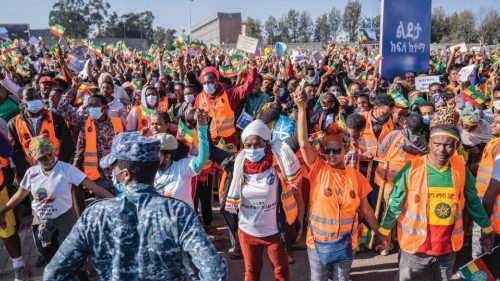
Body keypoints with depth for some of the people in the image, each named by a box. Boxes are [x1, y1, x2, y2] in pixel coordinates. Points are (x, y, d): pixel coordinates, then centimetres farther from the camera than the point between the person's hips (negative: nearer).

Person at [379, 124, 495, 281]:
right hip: (415, 245, -3)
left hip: (448, 246, 3)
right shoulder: (412, 169, -16)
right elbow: (395, 203, -9)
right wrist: (384, 231, -5)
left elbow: (473, 202, 7)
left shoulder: (461, 169, -7)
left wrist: (486, 229, 14)